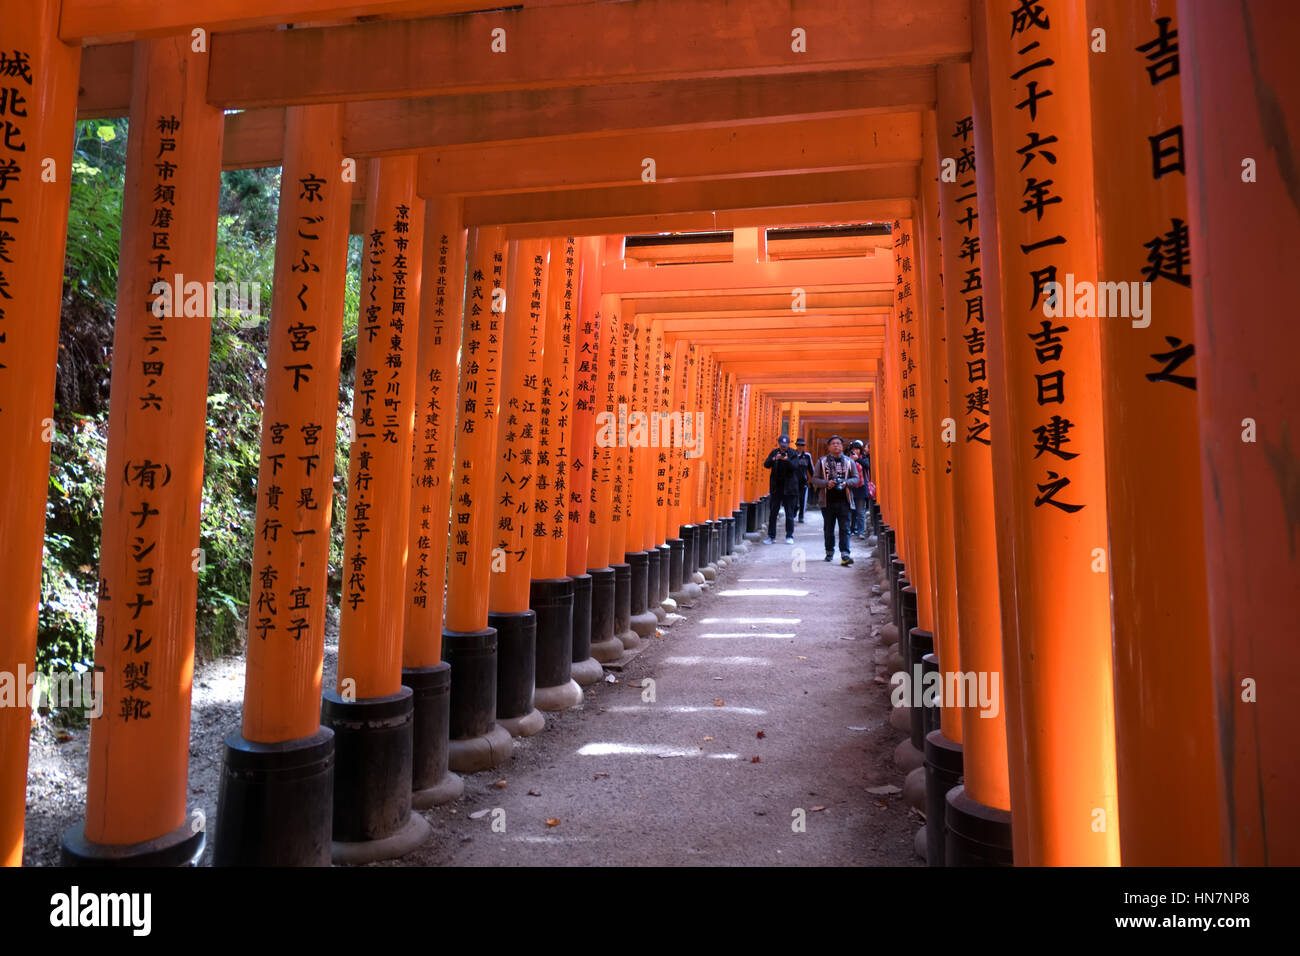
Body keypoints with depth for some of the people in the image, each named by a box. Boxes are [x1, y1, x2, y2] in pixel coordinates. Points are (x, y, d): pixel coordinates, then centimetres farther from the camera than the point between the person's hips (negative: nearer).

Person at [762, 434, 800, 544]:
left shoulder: (792, 454, -1)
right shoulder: (774, 452, 5)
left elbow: (794, 467, -14)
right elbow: (766, 465, -6)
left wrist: (787, 459, -32)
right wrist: (774, 459, -24)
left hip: (788, 487, -2)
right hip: (776, 487, 2)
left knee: (789, 513, 1)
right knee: (772, 512, 3)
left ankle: (789, 536, 9)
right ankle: (771, 537, 10)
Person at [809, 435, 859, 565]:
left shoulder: (849, 461, 9)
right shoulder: (821, 461, 8)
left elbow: (856, 478, 9)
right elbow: (815, 479, 4)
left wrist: (846, 483, -12)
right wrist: (827, 483, -14)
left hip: (844, 501, -1)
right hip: (827, 501, 1)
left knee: (845, 528, -8)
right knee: (828, 528, 10)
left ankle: (845, 554, -13)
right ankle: (829, 552, 25)